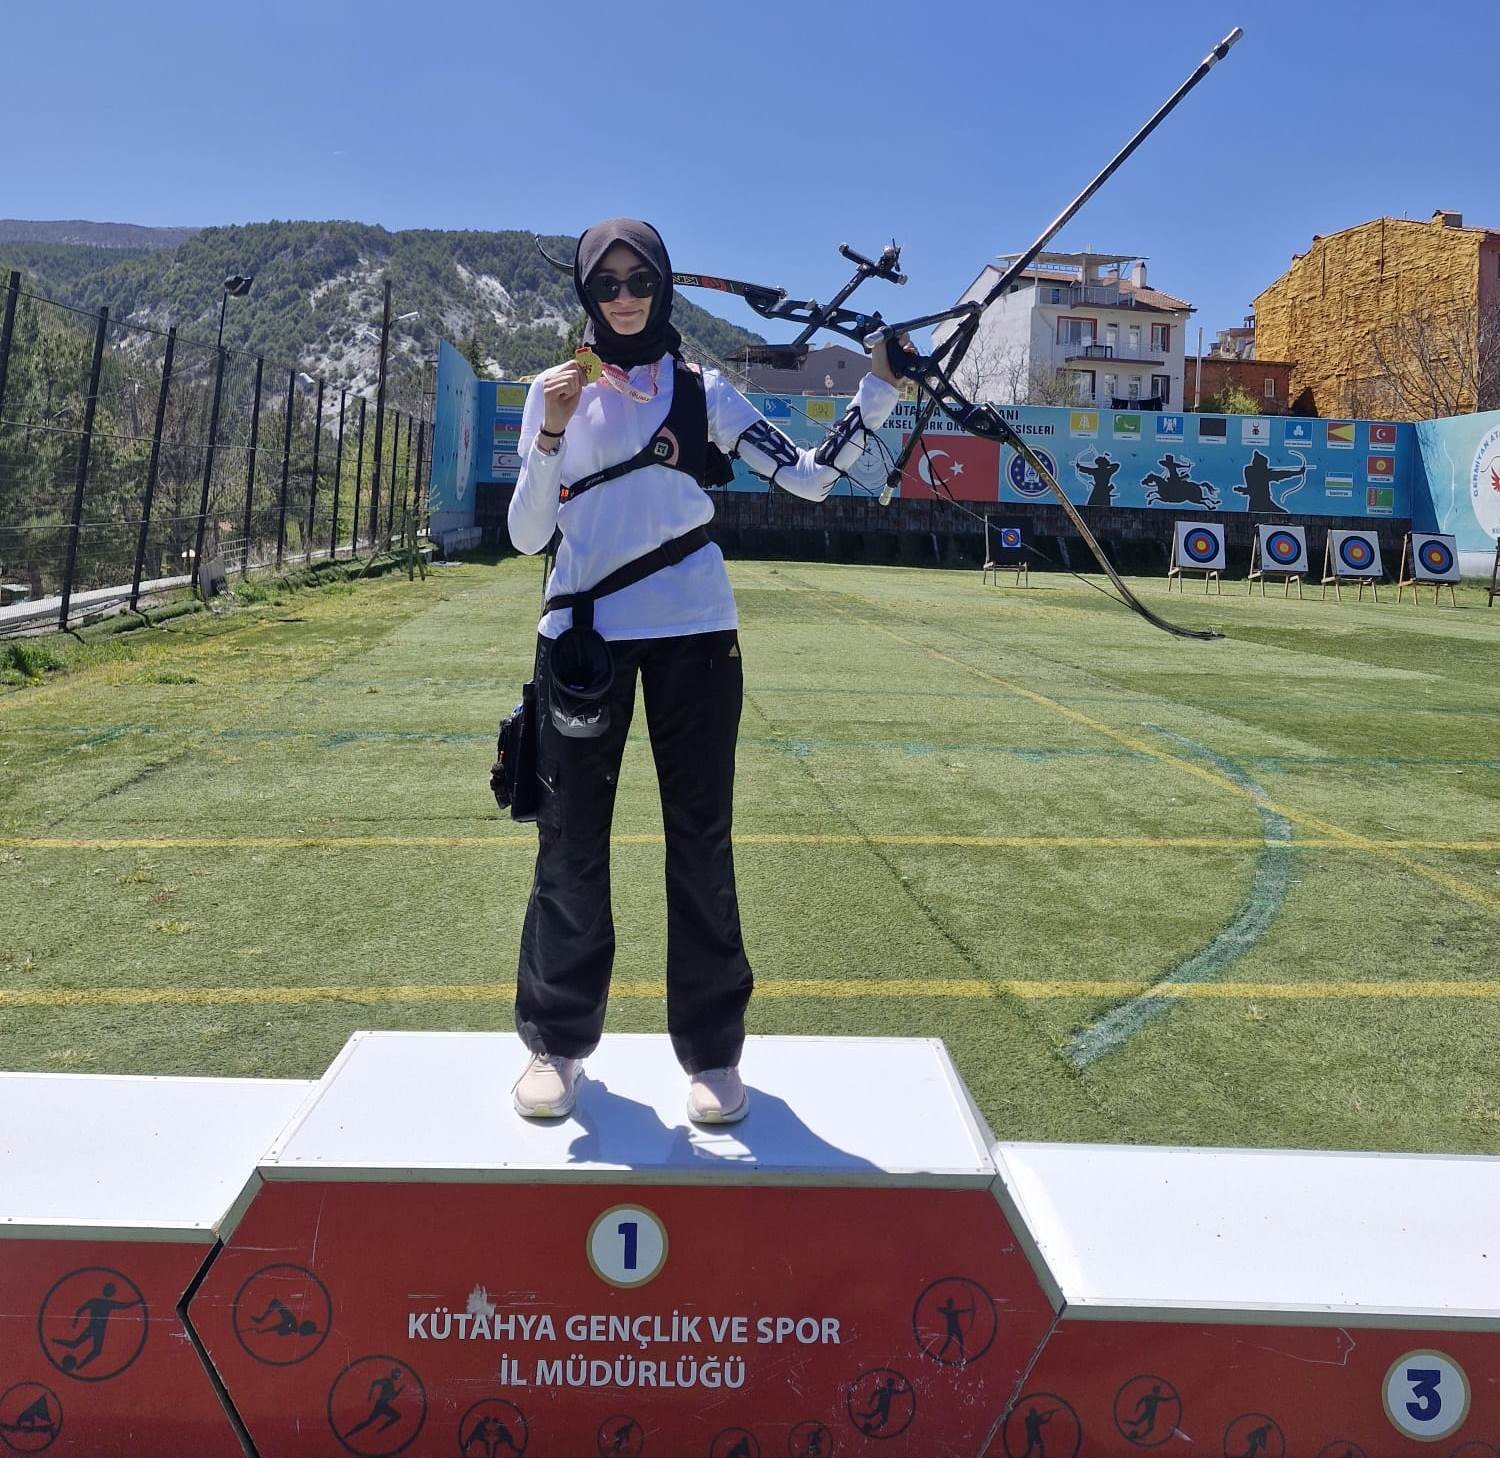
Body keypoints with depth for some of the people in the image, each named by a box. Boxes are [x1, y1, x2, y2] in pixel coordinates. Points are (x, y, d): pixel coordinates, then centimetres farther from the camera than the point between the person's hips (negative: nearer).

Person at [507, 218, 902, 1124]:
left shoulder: (703, 391, 6)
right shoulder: (556, 391, 7)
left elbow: (812, 478, -1)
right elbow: (528, 537, 1)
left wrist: (882, 391, -9)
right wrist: (551, 435, -11)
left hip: (694, 634, 0)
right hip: (584, 636, 1)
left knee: (702, 842, 3)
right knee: (571, 840, 5)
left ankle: (712, 1048, 14)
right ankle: (558, 1040, 19)